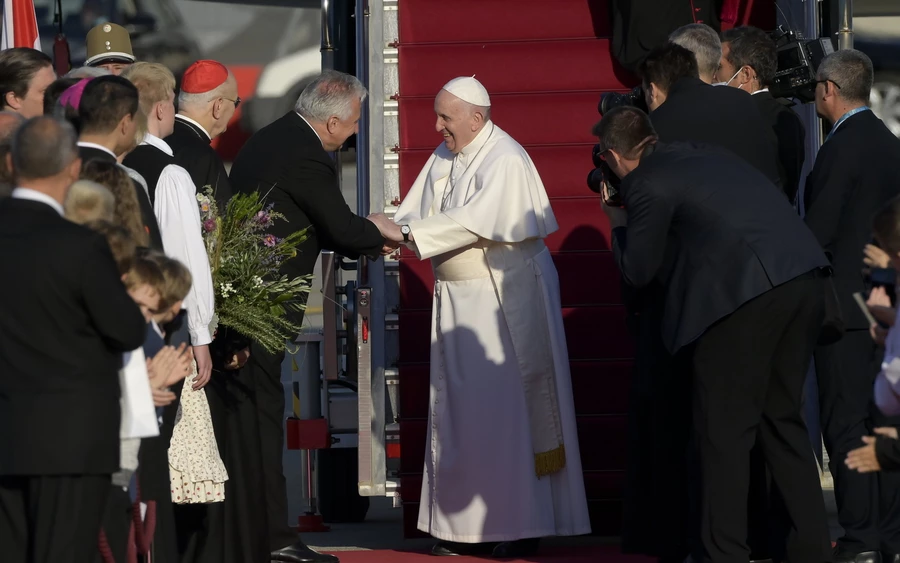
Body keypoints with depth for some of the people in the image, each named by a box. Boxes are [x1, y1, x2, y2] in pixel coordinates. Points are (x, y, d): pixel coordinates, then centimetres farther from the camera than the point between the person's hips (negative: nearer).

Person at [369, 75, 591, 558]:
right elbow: (416, 213, 10)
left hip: (506, 298, -8)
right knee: (459, 412, 5)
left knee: (509, 407, -7)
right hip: (458, 298, 8)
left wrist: (402, 232, -24)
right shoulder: (443, 159, 10)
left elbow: (474, 222, -24)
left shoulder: (505, 161, -15)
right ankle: (466, 524, 9)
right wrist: (382, 232, -11)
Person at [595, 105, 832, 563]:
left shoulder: (647, 183, -1)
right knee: (781, 418, 17)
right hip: (805, 281, 8)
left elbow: (637, 272, 5)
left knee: (724, 429, 1)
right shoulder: (704, 154, 23)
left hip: (746, 293, -8)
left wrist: (617, 222, 23)